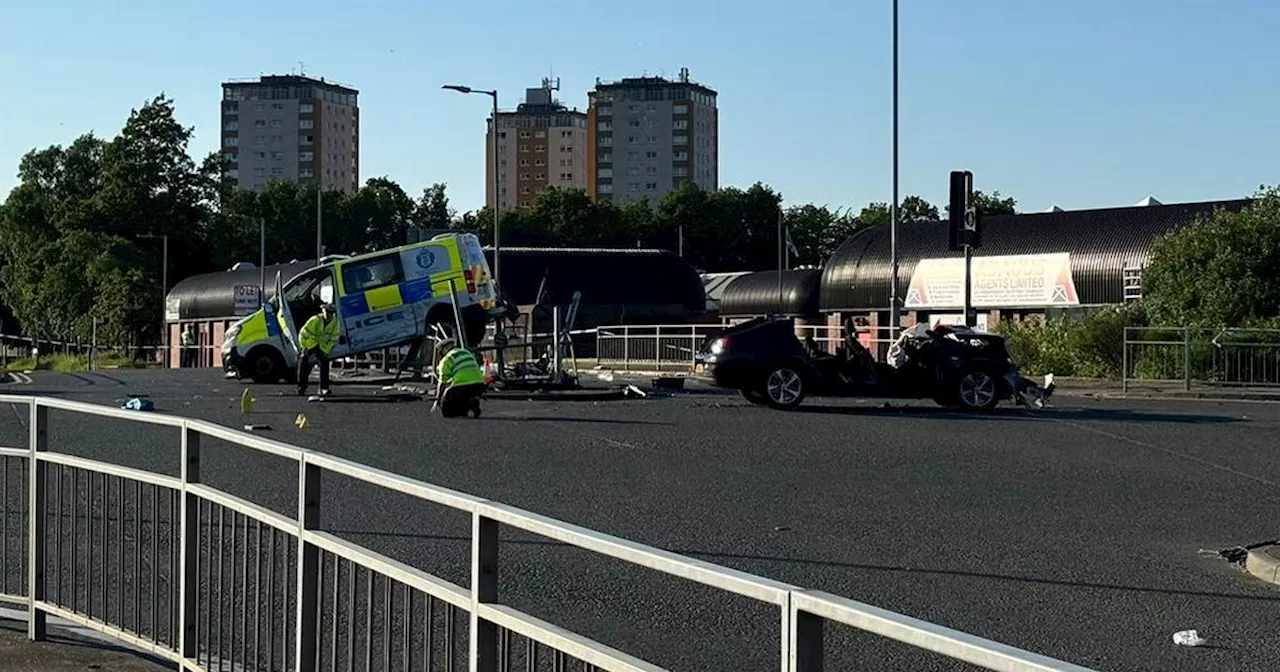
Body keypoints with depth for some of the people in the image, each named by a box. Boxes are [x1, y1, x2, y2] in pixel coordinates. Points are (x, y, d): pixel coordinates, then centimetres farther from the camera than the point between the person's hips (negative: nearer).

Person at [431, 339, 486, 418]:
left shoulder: (446, 359, 6)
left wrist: (437, 400, 12)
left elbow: (442, 382, 4)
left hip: (462, 386, -6)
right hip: (479, 385, 6)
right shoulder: (467, 352, 25)